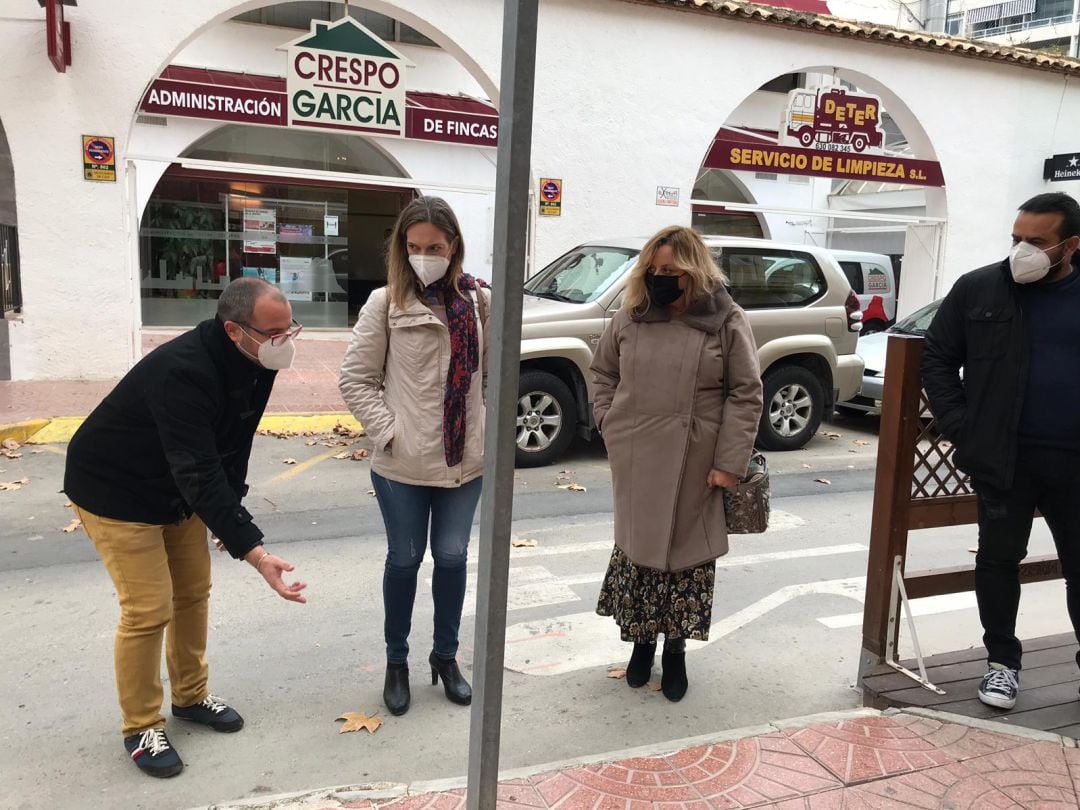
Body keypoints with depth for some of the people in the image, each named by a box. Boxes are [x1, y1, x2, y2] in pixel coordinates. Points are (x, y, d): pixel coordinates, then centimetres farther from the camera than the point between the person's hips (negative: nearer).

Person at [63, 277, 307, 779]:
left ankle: (190, 696, 33)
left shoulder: (255, 362, -11)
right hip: (115, 491, -8)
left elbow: (230, 447, 2)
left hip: (178, 489, 8)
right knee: (149, 610, -7)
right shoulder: (183, 372, -37)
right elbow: (199, 473, -42)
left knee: (193, 593, 14)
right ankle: (141, 728, 13)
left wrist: (230, 513, 1)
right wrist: (253, 552, -45)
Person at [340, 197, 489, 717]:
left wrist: (489, 430, 1)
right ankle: (396, 662, 31)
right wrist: (387, 432, -12)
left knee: (452, 557, 13)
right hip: (403, 462, -2)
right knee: (405, 560, 12)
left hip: (465, 459, 2)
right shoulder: (387, 304, -7)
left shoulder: (479, 302, 1)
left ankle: (445, 656, 33)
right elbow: (355, 378, -4)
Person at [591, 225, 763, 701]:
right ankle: (642, 642, 29)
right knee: (639, 546, 11)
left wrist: (730, 462, -11)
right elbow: (604, 372, 16)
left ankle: (675, 650, 24)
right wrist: (611, 425, 3)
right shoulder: (630, 317, 5)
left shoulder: (726, 321, -4)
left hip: (694, 466, -2)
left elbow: (746, 393, -5)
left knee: (688, 553, 6)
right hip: (635, 462, 3)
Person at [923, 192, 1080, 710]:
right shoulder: (978, 289, -2)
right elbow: (937, 358, 2)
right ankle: (1003, 661, 25)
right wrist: (961, 429, -7)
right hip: (1004, 458, -1)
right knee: (999, 560, 9)